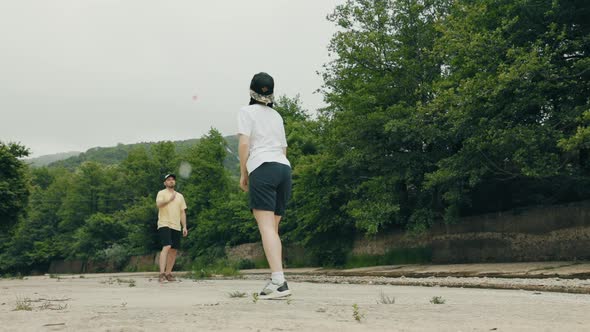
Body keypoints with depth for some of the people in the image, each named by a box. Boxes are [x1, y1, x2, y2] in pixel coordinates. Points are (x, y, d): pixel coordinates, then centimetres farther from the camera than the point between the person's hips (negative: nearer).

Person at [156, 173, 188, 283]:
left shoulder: (180, 196, 19)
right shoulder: (161, 193, 3)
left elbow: (183, 212, 18)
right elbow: (159, 204, -18)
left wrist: (184, 227, 11)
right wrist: (169, 199, -28)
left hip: (176, 226, 6)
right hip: (164, 224, -6)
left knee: (174, 250, 5)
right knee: (166, 247, -21)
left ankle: (168, 273, 15)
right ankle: (162, 274, -25)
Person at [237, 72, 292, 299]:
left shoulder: (246, 112, 6)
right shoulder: (277, 116, 25)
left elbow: (244, 144, -5)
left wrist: (243, 174, 2)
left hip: (262, 168, -6)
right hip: (284, 168, 6)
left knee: (266, 227, -14)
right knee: (273, 229, 8)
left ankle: (278, 280, -27)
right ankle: (276, 282, 2)